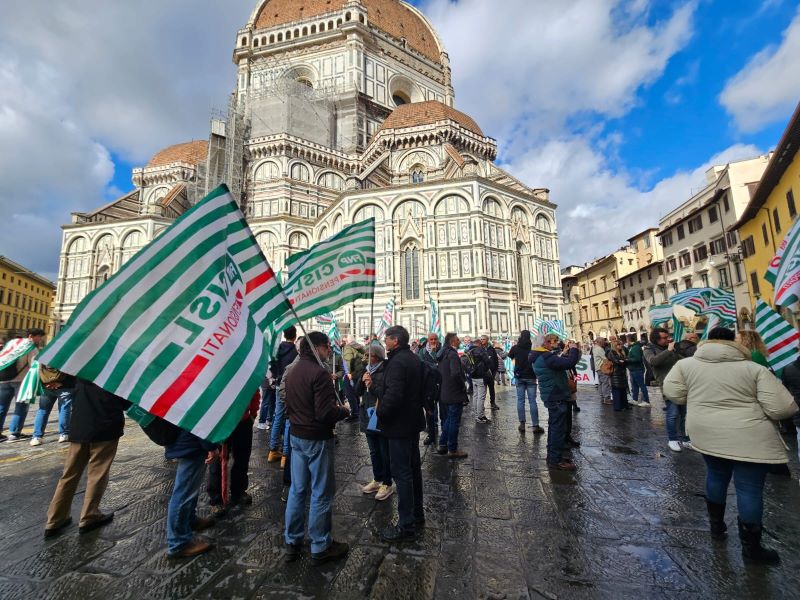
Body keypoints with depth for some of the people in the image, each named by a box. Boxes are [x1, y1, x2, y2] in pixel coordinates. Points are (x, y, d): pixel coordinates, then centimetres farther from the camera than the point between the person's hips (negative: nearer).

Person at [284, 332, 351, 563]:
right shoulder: (319, 373, -23)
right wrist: (344, 410, -9)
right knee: (321, 493, 8)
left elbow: (289, 405, 13)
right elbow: (326, 413, -27)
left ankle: (292, 543, 33)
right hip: (317, 439, -8)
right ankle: (320, 546, 23)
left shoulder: (292, 371, 5)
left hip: (297, 436, 9)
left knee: (297, 490, 19)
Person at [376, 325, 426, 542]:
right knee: (413, 468, 20)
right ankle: (417, 514, 35)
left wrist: (380, 412, -15)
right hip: (414, 421, 10)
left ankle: (406, 525, 13)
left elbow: (393, 394, -31)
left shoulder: (397, 362, -22)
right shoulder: (414, 359, 8)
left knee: (402, 473, 1)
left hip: (399, 425, -10)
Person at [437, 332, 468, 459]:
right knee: (454, 422, 4)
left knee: (448, 420, 21)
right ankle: (452, 450, 16)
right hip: (455, 394, -9)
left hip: (444, 394, 9)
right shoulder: (453, 355, -20)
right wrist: (463, 385, -17)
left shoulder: (443, 354, 9)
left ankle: (442, 445, 28)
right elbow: (456, 373, -32)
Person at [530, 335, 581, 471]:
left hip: (552, 396, 11)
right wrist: (573, 349, -13)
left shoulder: (541, 357, 12)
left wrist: (568, 352, 9)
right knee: (558, 429, -4)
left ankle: (552, 456, 29)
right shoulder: (547, 357, -22)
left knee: (554, 427, 19)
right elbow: (569, 363, -29)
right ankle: (556, 460, 4)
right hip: (556, 397, -11)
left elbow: (560, 363, 19)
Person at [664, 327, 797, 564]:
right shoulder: (755, 369, -7)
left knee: (716, 475, 23)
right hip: (749, 438, -3)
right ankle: (751, 547, 19)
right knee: (749, 489, 8)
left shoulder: (686, 364, -3)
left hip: (706, 433, 3)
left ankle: (716, 524, 36)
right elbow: (782, 408, -9)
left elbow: (673, 393, -1)